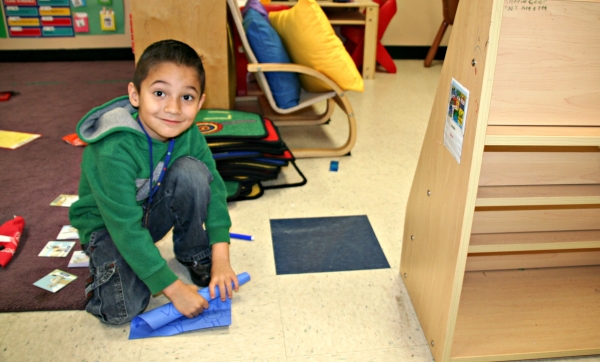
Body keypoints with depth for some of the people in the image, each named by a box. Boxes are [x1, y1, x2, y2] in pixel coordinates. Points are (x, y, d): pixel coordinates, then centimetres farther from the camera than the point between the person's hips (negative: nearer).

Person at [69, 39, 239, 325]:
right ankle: (105, 267, 9)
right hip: (109, 225, -4)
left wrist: (220, 257, -21)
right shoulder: (115, 151, -35)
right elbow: (126, 228, -34)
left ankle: (194, 254, -3)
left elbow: (214, 188, -13)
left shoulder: (189, 134, -18)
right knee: (121, 309, -25)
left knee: (192, 170, -25)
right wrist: (172, 288, -31)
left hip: (152, 210, 4)